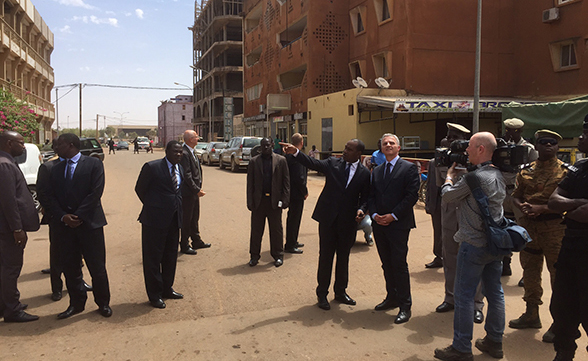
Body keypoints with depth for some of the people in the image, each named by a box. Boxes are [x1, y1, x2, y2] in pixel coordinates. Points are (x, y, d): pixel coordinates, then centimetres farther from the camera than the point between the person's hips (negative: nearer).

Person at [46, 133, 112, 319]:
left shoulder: (93, 164, -1)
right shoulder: (56, 169, 13)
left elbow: (95, 192, -10)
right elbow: (51, 197, 8)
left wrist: (78, 216, -13)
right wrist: (63, 217, -9)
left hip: (90, 223, -4)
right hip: (64, 226, 4)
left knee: (97, 267, 2)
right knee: (70, 267, 10)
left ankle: (103, 303, 16)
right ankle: (76, 303, 24)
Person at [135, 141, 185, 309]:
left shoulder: (180, 169, 8)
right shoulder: (152, 167, -11)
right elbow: (139, 189, -2)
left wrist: (176, 206, 10)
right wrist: (153, 207, 4)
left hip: (174, 218, 7)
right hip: (155, 219, -6)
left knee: (170, 256, 16)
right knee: (153, 257, 3)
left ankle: (167, 289, 31)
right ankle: (154, 295, 14)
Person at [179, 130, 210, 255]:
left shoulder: (192, 152, 12)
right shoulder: (184, 153, -19)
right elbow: (187, 175, -22)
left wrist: (199, 188, 12)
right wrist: (197, 190, -20)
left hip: (195, 192, 10)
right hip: (187, 193, -10)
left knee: (195, 218, 19)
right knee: (186, 220, 2)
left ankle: (196, 241, 31)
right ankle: (184, 245, 13)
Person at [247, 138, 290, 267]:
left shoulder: (281, 160, 3)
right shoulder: (254, 161, 5)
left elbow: (286, 181, 2)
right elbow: (250, 183, 4)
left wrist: (284, 200, -7)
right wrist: (250, 202, -3)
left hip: (274, 201, -1)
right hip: (259, 200, 1)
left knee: (276, 230, 7)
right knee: (256, 230, 7)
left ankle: (278, 256, 21)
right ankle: (254, 255, 20)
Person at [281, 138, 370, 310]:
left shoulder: (365, 173, 1)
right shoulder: (332, 163, 1)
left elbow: (365, 197, 4)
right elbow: (313, 163, -11)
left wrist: (362, 210, -16)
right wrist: (295, 152, -25)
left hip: (348, 222, 1)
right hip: (328, 218, -1)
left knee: (343, 258, 14)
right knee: (325, 257, 6)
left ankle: (340, 292, 31)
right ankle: (322, 294, 19)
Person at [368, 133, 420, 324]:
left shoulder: (409, 168, -3)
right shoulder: (377, 171, 15)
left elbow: (412, 196, -11)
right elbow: (371, 195, 15)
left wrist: (393, 215, -15)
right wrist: (374, 214, -3)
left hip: (399, 224, -6)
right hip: (379, 223, 6)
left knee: (399, 264, -5)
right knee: (386, 264, 13)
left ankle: (405, 306, 6)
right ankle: (392, 298, 27)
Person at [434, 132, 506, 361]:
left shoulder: (475, 177, -20)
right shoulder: (498, 175, 7)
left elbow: (447, 195, -7)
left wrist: (450, 177, 12)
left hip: (474, 245, -9)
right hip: (495, 243, 9)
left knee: (464, 295, 1)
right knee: (495, 293, 15)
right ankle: (494, 342, 28)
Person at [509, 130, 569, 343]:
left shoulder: (565, 171, -4)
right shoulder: (526, 170, 10)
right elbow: (516, 195, 13)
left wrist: (540, 208, -21)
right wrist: (521, 206, -8)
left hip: (555, 227, -5)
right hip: (529, 225, 5)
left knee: (558, 274, -1)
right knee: (530, 271, 14)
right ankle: (531, 315, 29)